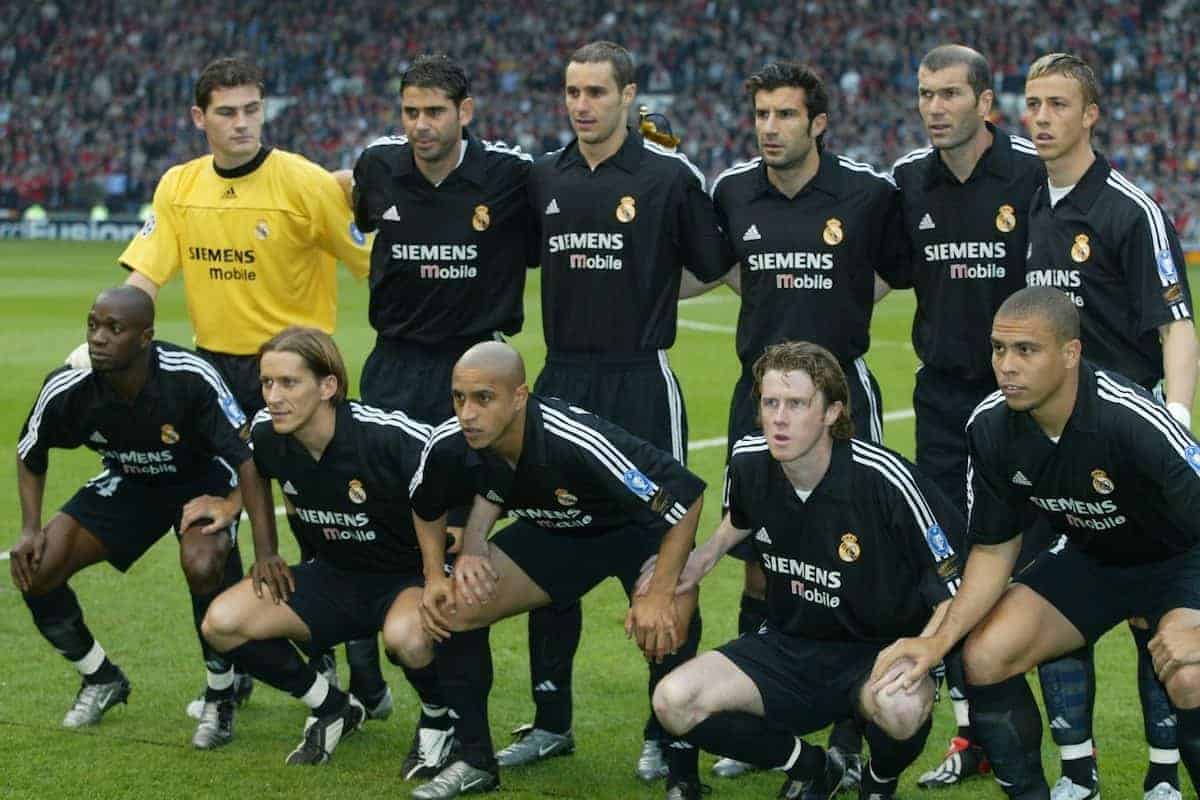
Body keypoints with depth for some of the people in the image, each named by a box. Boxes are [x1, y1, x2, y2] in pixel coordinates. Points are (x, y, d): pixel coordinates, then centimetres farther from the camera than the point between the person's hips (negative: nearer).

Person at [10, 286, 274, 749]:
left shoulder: (191, 378, -34)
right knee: (37, 570, -11)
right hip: (126, 482, 4)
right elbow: (30, 455, 0)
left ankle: (220, 698, -8)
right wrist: (31, 529, -13)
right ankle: (101, 680, 16)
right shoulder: (67, 389, -23)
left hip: (201, 481, -4)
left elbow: (248, 459, -30)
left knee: (201, 567, -34)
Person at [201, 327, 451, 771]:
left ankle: (439, 718, -3)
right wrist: (265, 551, 9)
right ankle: (332, 708, 11)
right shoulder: (266, 434, -11)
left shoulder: (388, 435, -29)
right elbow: (252, 477, 15)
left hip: (410, 577, -6)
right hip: (334, 576, 6)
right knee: (222, 623, -12)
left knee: (406, 636, -40)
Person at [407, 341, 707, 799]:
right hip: (552, 533, 6)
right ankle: (475, 762, 12)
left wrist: (659, 595, -35)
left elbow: (686, 495, -34)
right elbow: (426, 508, 5)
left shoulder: (579, 442, -40)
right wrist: (435, 579, -4)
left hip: (638, 530, -6)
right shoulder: (449, 445, -22)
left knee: (661, 632, -32)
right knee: (454, 608, -6)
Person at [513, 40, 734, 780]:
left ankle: (667, 732, 9)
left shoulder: (670, 175, -6)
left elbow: (720, 266, 1)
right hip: (562, 380, 5)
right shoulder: (545, 178, 8)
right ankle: (551, 721, 21)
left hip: (642, 385, -5)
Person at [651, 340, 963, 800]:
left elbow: (955, 588, -16)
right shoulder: (749, 464, -6)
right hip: (788, 646, 5)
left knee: (901, 708, -40)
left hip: (879, 652, -5)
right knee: (673, 702, -18)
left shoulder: (884, 478, -22)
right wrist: (705, 556, 4)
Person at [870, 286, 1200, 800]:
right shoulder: (990, 426, -16)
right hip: (1088, 558, 5)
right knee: (984, 656, -12)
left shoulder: (1133, 420, -34)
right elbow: (993, 549, -3)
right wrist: (942, 637, -16)